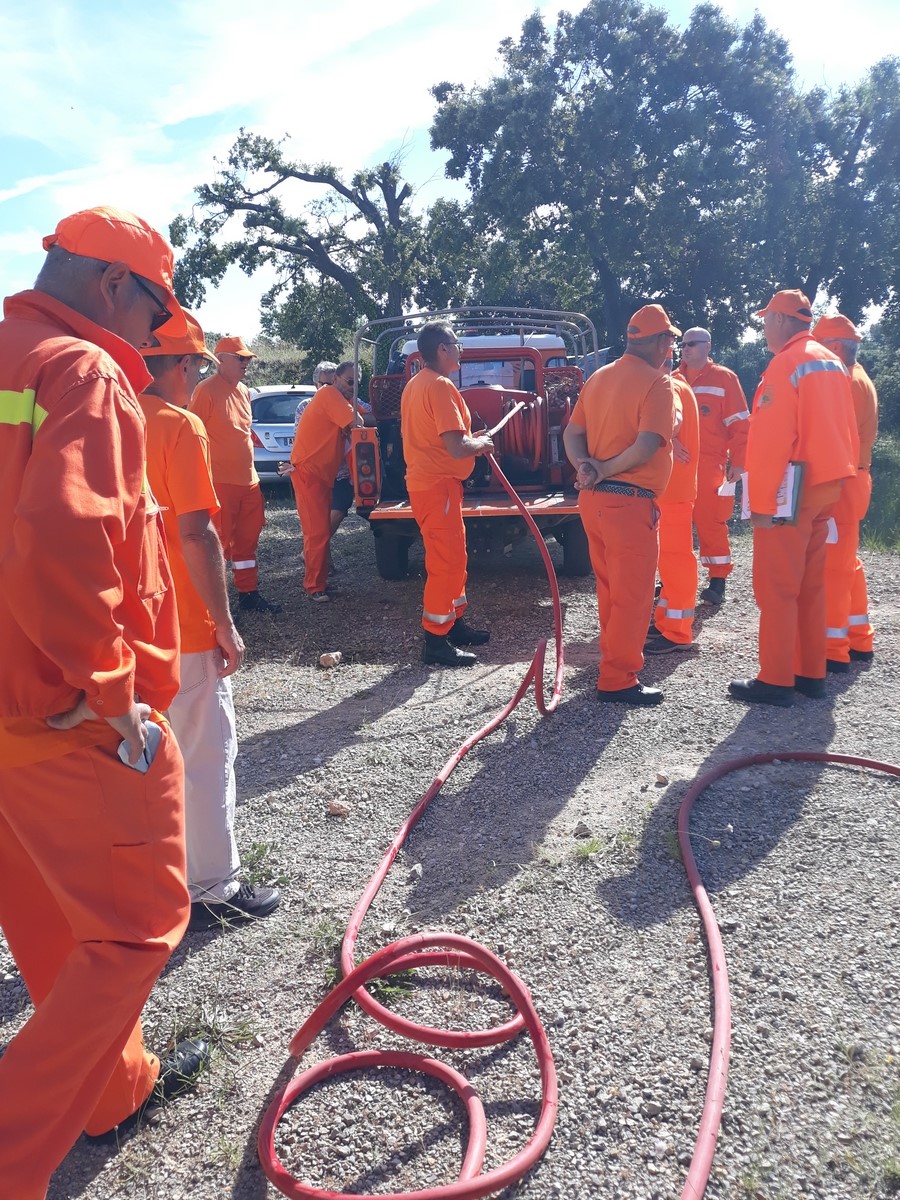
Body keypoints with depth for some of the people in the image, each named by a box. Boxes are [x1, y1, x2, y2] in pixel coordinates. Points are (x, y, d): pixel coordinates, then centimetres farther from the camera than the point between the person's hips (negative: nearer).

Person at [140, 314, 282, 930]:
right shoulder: (180, 425, -16)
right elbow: (196, 535, -21)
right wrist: (225, 625, -14)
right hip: (183, 629, -8)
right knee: (206, 757, 5)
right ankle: (214, 890, 17)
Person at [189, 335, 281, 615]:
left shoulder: (243, 390, 14)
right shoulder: (206, 390, -10)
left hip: (248, 479, 8)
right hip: (220, 481, -8)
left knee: (247, 540, 14)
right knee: (220, 541, -2)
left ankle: (248, 594, 24)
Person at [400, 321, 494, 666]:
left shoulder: (416, 383, 13)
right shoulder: (440, 385, -18)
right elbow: (456, 448, -25)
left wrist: (470, 439, 16)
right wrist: (480, 443, -5)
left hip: (426, 480, 10)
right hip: (438, 485, -10)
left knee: (453, 558, 19)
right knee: (446, 562, -5)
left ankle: (455, 622, 30)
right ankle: (435, 641, 2)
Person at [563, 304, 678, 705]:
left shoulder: (599, 377, 13)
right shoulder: (657, 382, -10)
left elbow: (571, 434, 8)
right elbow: (647, 445, -22)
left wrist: (585, 466, -8)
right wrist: (606, 470, -12)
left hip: (592, 498, 8)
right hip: (629, 502, -8)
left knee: (610, 589, 20)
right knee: (633, 595, 0)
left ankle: (615, 658, 32)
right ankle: (618, 680, 4)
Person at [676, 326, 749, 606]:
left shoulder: (724, 378, 1)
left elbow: (739, 424, -2)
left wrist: (737, 462, -7)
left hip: (709, 466, -4)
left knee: (711, 522, -3)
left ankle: (717, 581, 6)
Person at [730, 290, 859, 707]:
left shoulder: (785, 364, -13)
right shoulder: (833, 363, 14)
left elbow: (770, 440, -19)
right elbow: (846, 429, 14)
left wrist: (761, 501, -18)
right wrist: (839, 475, 17)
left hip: (792, 489, -9)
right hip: (828, 483, 9)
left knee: (776, 587, -3)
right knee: (811, 584, 14)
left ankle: (776, 681, 2)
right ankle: (812, 673, 21)